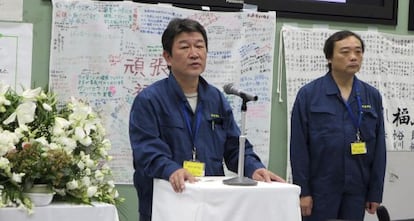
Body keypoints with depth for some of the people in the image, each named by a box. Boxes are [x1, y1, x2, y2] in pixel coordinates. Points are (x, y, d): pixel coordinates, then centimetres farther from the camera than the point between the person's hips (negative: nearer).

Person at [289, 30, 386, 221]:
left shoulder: (372, 96, 5)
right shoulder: (308, 94, -4)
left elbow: (379, 148, 7)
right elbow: (299, 146, -5)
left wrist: (376, 192, 4)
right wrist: (303, 191, -9)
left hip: (357, 189, 3)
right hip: (320, 189, -3)